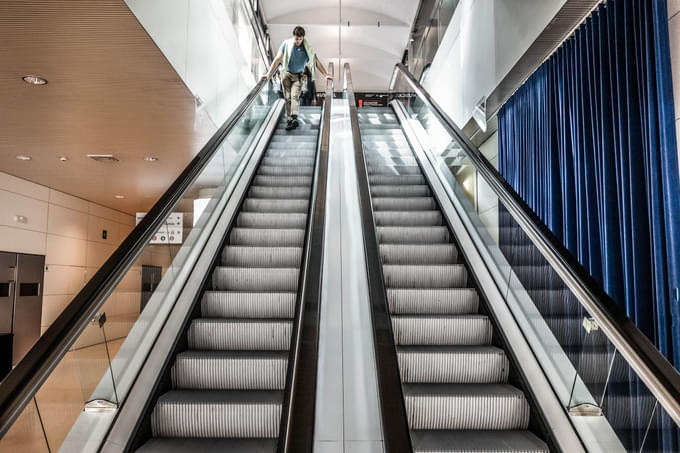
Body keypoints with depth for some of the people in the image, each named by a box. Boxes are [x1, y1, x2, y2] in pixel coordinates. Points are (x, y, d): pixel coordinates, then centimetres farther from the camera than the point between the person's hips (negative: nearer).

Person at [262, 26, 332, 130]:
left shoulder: (307, 48, -5)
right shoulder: (286, 44, -6)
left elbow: (316, 62, 1)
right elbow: (277, 59, -7)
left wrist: (326, 74, -7)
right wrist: (269, 73, -14)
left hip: (298, 76, -1)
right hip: (286, 74, 1)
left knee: (295, 96, -21)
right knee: (287, 97, -1)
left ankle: (294, 119, -35)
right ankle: (289, 120, 5)